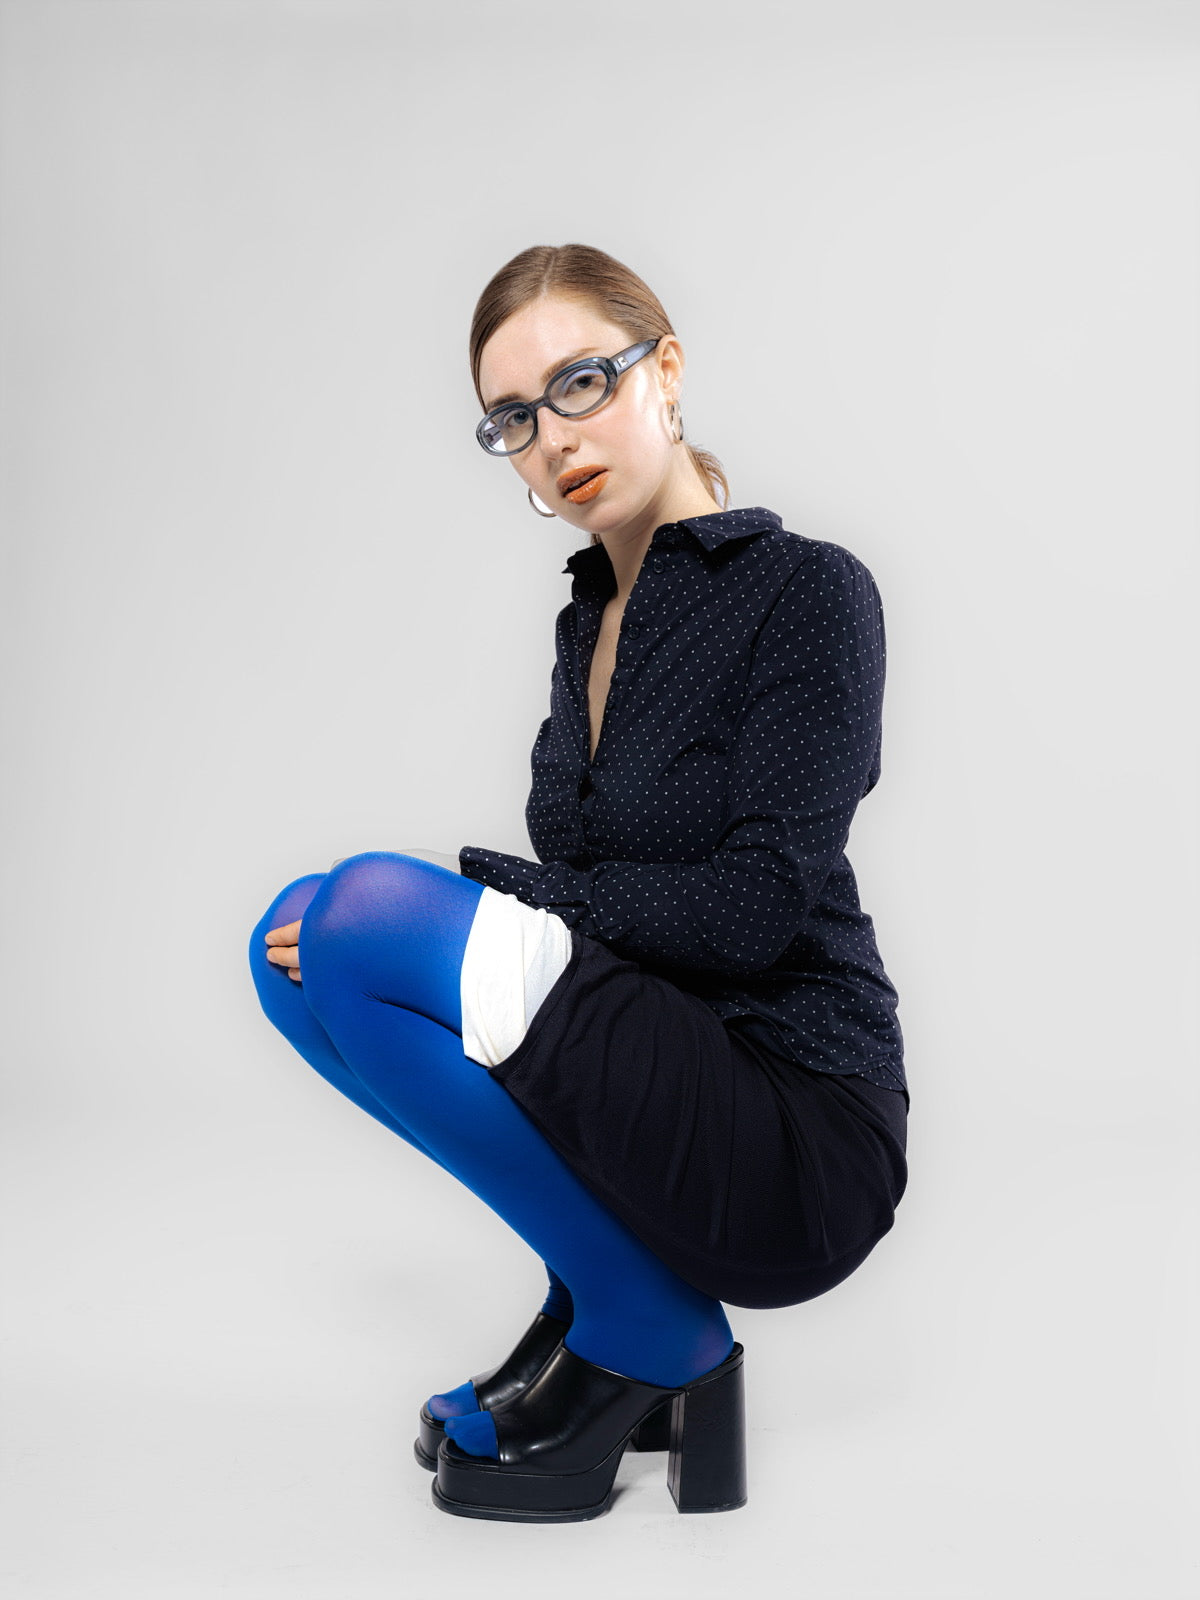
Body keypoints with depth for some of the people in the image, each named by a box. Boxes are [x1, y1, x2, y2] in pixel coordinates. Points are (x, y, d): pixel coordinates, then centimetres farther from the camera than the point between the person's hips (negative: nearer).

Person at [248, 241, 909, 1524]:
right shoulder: (588, 617, 11)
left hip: (801, 1141, -8)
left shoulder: (809, 588, -12)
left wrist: (488, 890, -16)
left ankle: (655, 1330, -5)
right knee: (296, 946, 0)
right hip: (652, 1068, 8)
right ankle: (601, 1320, 6)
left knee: (371, 916, -22)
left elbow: (760, 905, -20)